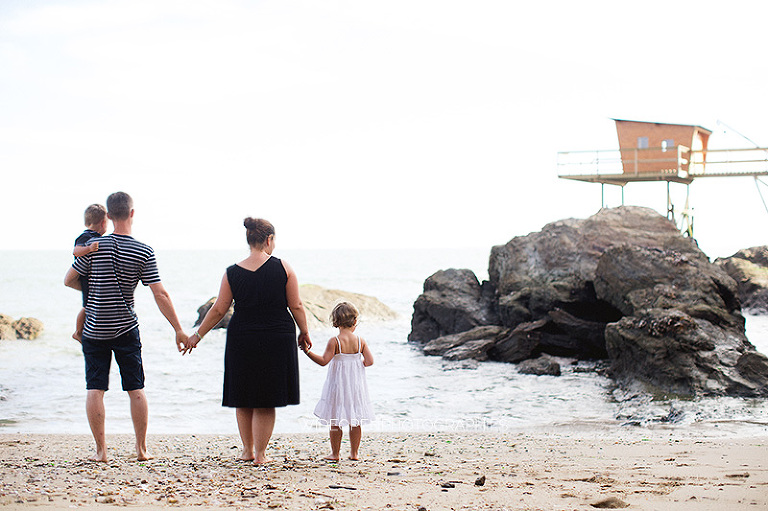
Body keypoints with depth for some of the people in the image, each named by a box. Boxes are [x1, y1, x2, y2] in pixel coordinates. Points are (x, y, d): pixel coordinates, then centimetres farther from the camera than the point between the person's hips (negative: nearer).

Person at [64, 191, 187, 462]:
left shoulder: (94, 246, -7)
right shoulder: (144, 252, -8)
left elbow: (69, 280, 2)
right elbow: (160, 294, -11)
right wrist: (179, 330, -6)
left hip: (94, 329, 0)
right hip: (126, 328, 0)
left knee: (95, 389, 3)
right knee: (136, 389, 9)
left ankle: (100, 450, 2)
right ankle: (141, 449, 12)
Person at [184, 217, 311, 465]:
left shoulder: (232, 273, -2)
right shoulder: (283, 268, -6)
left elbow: (218, 310, 1)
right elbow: (296, 306, -3)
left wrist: (197, 335, 12)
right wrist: (304, 333, 12)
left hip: (242, 340, 1)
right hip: (277, 339, -1)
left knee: (243, 399, 16)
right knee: (266, 402, 7)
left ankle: (247, 450, 23)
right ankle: (260, 454, 7)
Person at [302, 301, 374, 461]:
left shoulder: (334, 341, -12)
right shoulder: (361, 341, -2)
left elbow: (324, 361, -17)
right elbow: (369, 361, -3)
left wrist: (307, 352, -13)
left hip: (338, 384, -3)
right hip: (356, 385, 3)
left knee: (335, 421, 5)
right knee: (356, 421, 11)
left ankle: (335, 453, 9)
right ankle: (354, 452, 16)